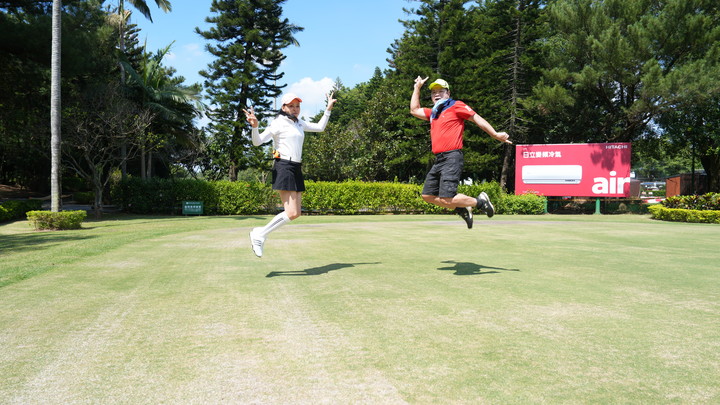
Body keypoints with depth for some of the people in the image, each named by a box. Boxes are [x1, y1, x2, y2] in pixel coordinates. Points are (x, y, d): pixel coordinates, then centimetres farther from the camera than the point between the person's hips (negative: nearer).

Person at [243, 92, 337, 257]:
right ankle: (259, 234, -2)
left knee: (296, 213, 4)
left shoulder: (299, 123, 17)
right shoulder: (278, 123, -5)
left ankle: (260, 233, 13)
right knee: (291, 213, -16)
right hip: (283, 167, -8)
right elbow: (257, 141, -10)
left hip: (296, 169, 8)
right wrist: (254, 126, -28)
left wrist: (328, 109, 25)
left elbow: (320, 127, 30)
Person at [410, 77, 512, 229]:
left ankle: (480, 202, 6)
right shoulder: (433, 112, 22)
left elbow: (477, 118, -2)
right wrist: (417, 87, 33)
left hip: (452, 158, -8)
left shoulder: (456, 106, 1)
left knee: (446, 199, -17)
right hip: (438, 160, 9)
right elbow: (414, 110, 34)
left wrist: (495, 134, -8)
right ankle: (462, 209, 19)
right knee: (428, 195, 7)